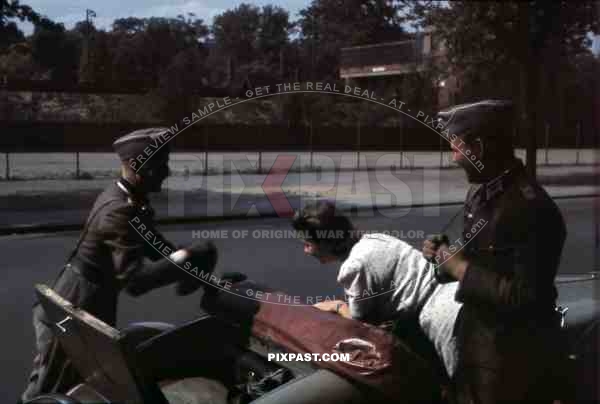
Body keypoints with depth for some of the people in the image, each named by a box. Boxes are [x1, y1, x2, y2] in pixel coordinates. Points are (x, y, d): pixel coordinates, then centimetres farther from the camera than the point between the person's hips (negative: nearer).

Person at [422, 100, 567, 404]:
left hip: (513, 357, -8)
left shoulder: (533, 209, -25)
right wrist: (447, 253, -3)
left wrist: (461, 269, -22)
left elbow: (527, 297, -28)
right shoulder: (480, 192, 5)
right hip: (474, 341, 9)